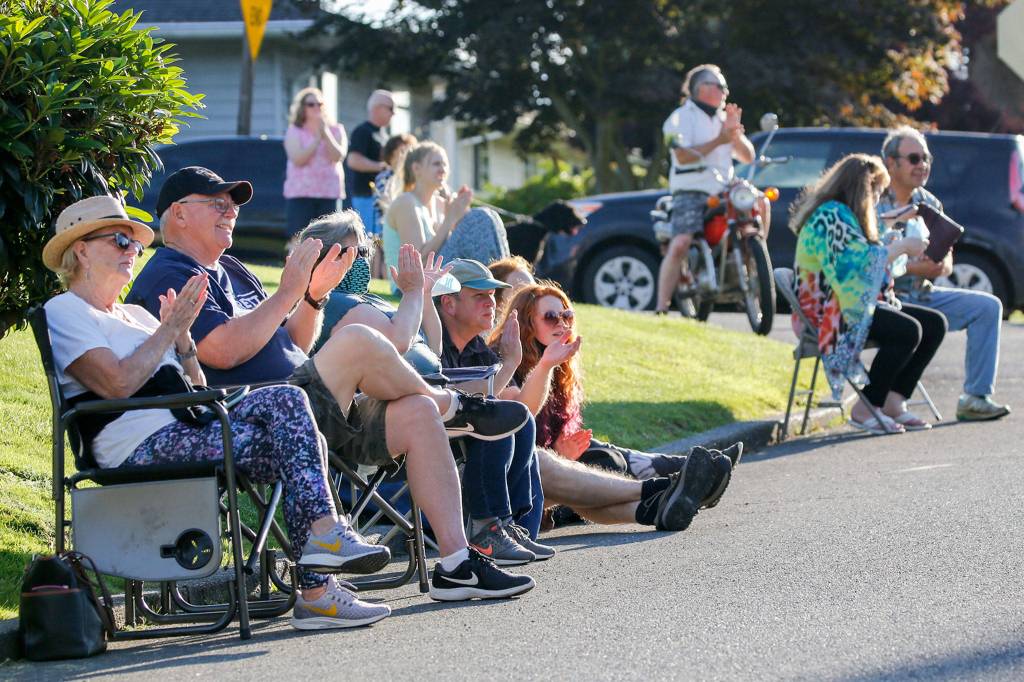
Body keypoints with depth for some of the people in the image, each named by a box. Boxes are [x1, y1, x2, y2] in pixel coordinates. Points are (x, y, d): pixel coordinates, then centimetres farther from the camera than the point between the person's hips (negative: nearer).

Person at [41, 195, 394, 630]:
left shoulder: (134, 315, 31)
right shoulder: (63, 311, 4)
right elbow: (118, 384, -13)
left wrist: (182, 336, 7)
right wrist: (170, 329, -4)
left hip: (187, 434, 8)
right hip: (144, 447, -8)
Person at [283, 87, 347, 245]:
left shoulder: (336, 130, 10)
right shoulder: (295, 131, 4)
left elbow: (337, 157, -4)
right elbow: (298, 159, -10)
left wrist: (326, 134, -10)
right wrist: (317, 138, -11)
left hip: (329, 192, 2)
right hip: (301, 193, -2)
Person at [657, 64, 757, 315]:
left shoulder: (722, 119, 21)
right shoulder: (682, 117, 1)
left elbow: (748, 156, 16)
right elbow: (683, 156, -14)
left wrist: (734, 131, -1)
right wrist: (718, 141, -16)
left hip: (723, 191, 6)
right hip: (691, 192, -6)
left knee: (761, 203, -16)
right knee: (680, 245, -23)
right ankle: (661, 308, -23)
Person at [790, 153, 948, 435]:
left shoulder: (839, 214, 21)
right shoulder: (832, 216, -14)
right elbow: (861, 262, -21)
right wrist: (902, 246, -10)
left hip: (855, 303, 11)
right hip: (830, 312, -11)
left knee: (934, 324, -1)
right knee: (907, 331, -30)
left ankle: (893, 403, -5)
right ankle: (865, 410, -19)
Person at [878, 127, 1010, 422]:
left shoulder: (929, 204, 15)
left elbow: (948, 262, 14)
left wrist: (939, 267, -12)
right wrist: (912, 269, -25)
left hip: (924, 294, 8)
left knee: (988, 306, -3)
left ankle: (976, 397, -6)